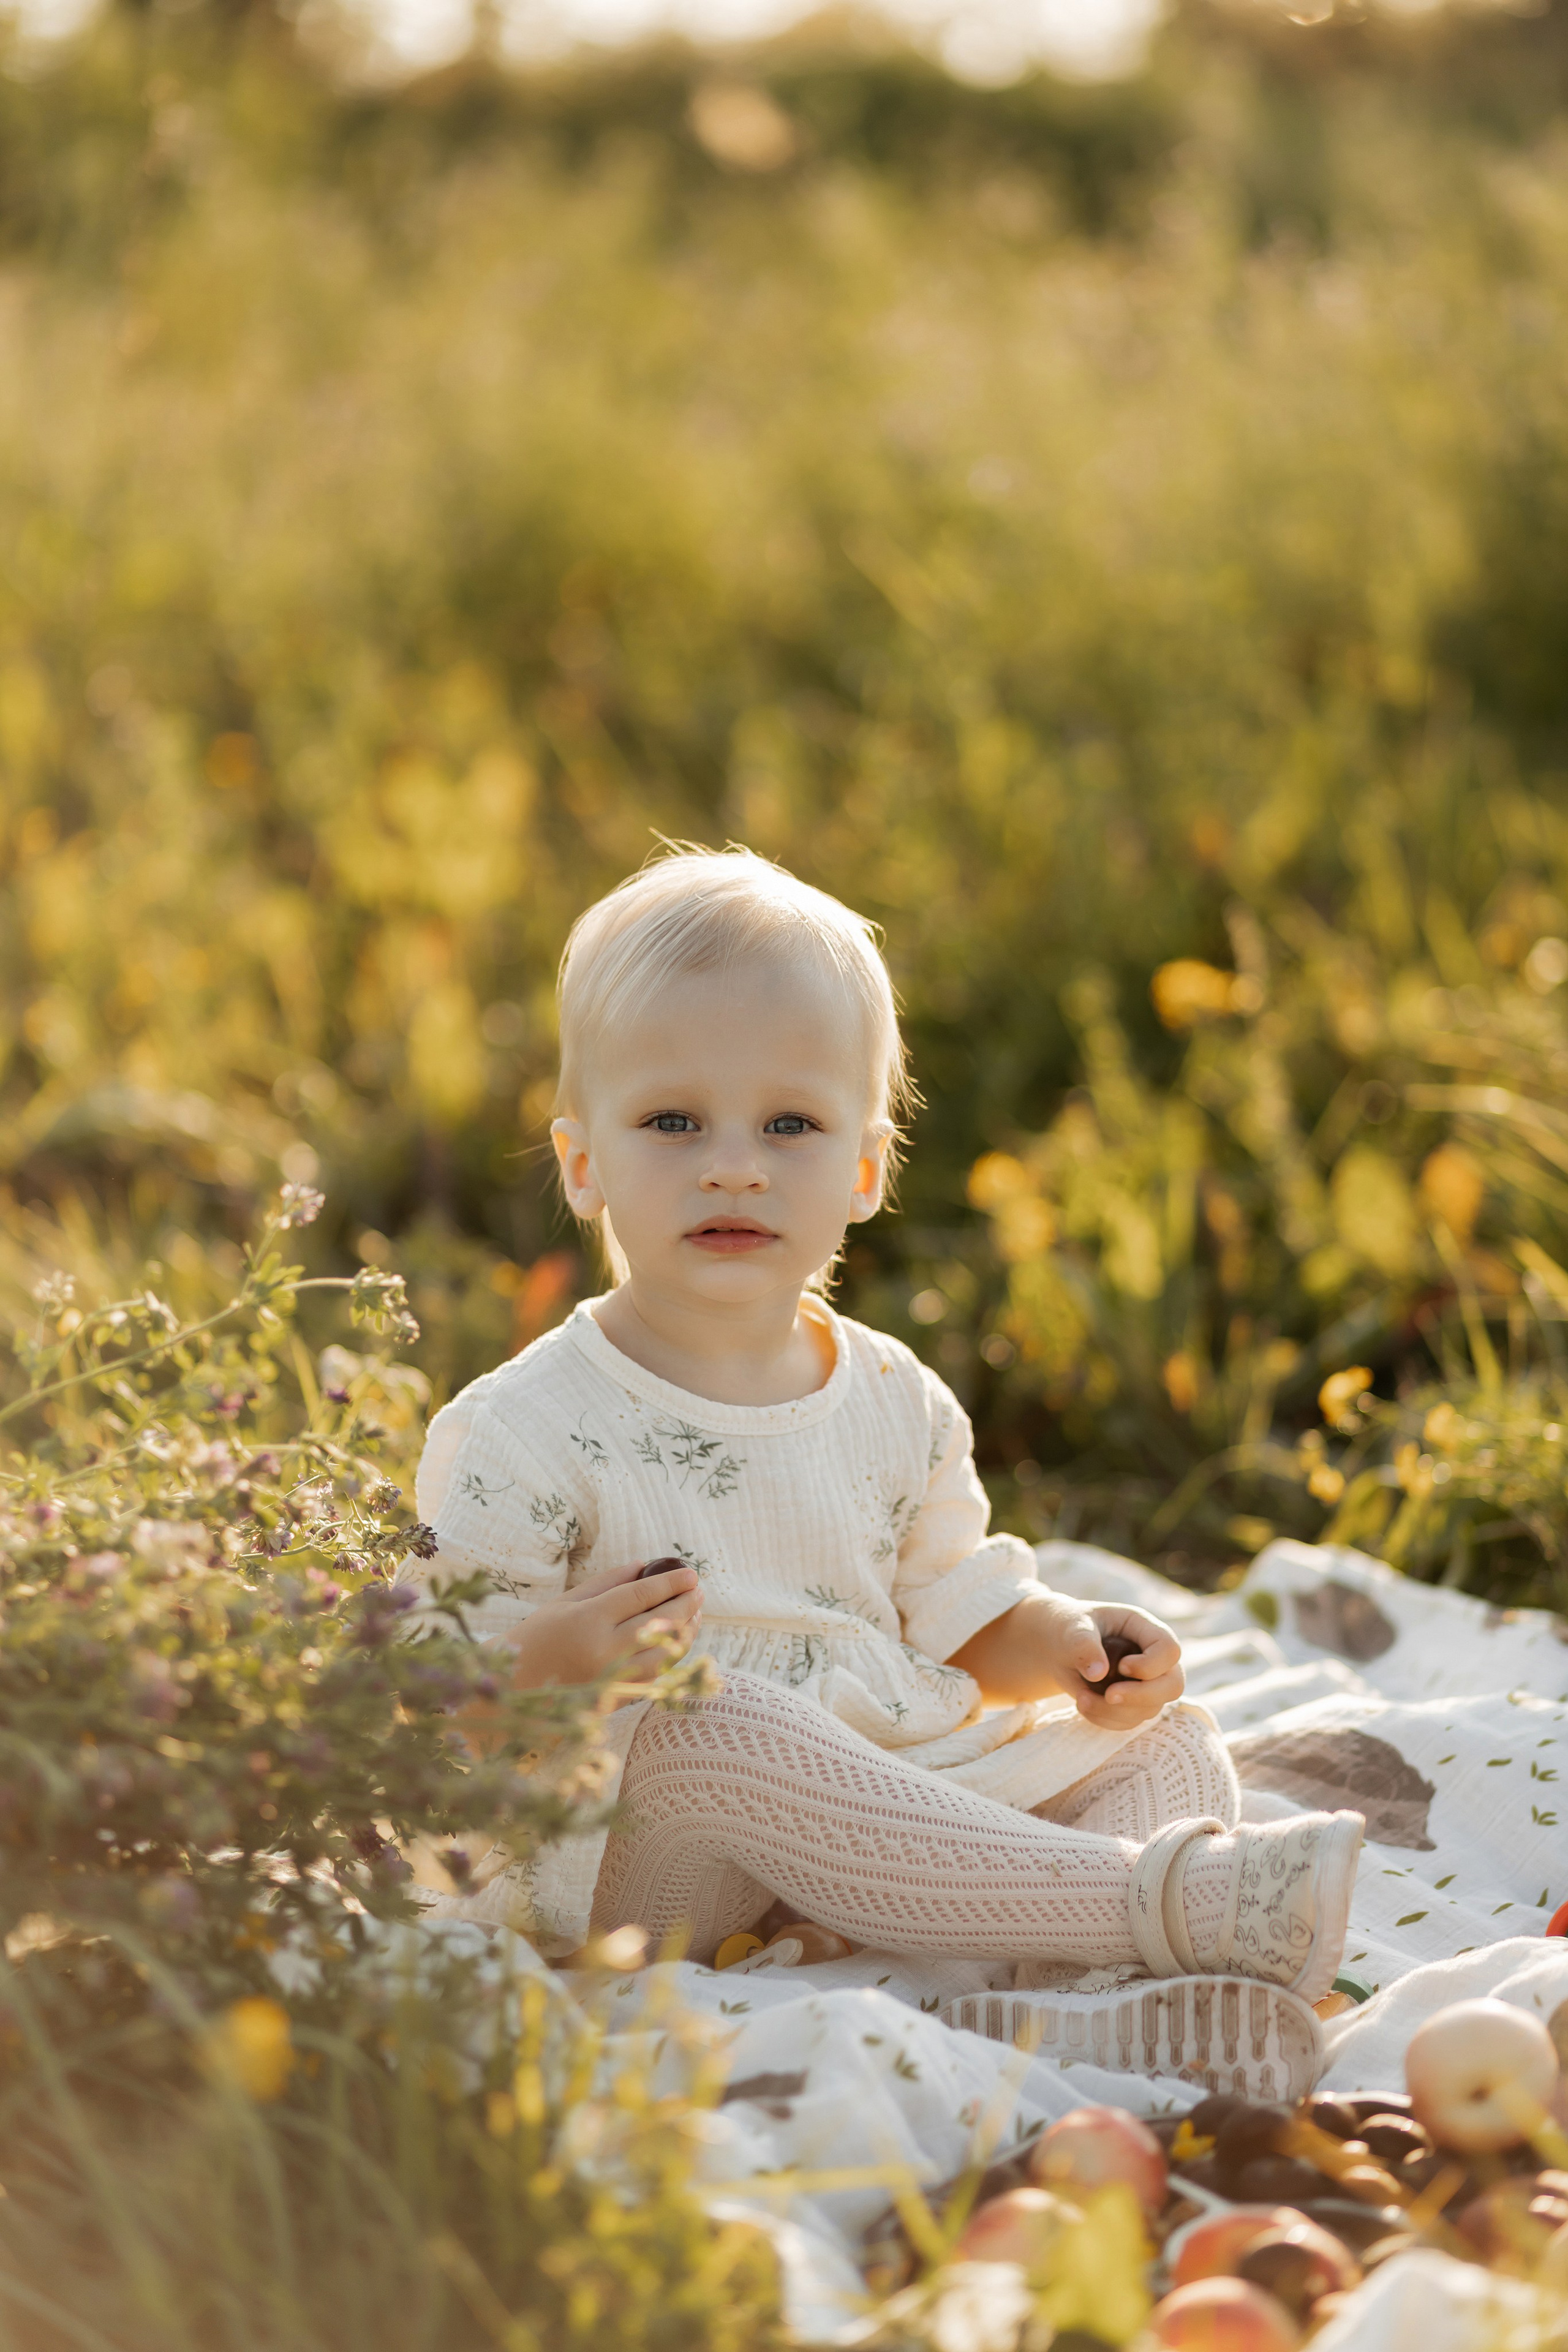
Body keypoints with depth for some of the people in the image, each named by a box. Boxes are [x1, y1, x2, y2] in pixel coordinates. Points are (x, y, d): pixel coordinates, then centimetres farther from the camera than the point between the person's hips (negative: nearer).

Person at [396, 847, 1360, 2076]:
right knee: (707, 1732, -37)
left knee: (1170, 1737, 0)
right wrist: (556, 1659, -29)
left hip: (901, 1791, 7)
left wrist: (1069, 1646, 1)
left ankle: (1075, 1951, -36)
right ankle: (1160, 1901, -41)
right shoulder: (525, 1432, -7)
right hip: (648, 1873, -6)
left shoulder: (898, 1405, 11)